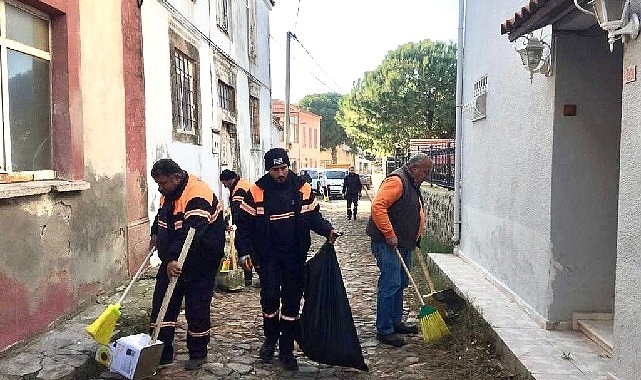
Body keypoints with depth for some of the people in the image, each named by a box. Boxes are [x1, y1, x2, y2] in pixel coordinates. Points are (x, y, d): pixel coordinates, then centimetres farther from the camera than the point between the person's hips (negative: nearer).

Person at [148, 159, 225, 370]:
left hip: (199, 261, -8)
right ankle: (161, 353, 16)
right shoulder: (169, 192, 5)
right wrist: (155, 234, 31)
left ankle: (198, 354, 18)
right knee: (161, 304, 7)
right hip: (171, 259, 9)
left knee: (197, 308, 1)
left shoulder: (197, 196, -25)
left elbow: (190, 233, -37)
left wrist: (174, 259, -45)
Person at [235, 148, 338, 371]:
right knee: (270, 298, 0)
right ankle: (270, 341, 27)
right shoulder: (256, 191, -6)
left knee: (292, 301, 6)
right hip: (268, 256, -1)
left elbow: (313, 217, 6)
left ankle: (286, 350, 19)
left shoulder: (302, 189, -2)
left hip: (295, 256, 1)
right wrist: (244, 251, -8)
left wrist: (327, 230, -12)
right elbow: (245, 223, -1)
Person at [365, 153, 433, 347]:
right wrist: (389, 234, -26)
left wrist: (415, 239, 24)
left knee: (400, 284, 16)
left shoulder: (413, 185, 17)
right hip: (387, 244, -10)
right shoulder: (396, 181, -16)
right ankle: (384, 331, 0)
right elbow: (377, 207, -27)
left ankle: (396, 322, 28)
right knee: (390, 285, -8)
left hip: (404, 244, 10)